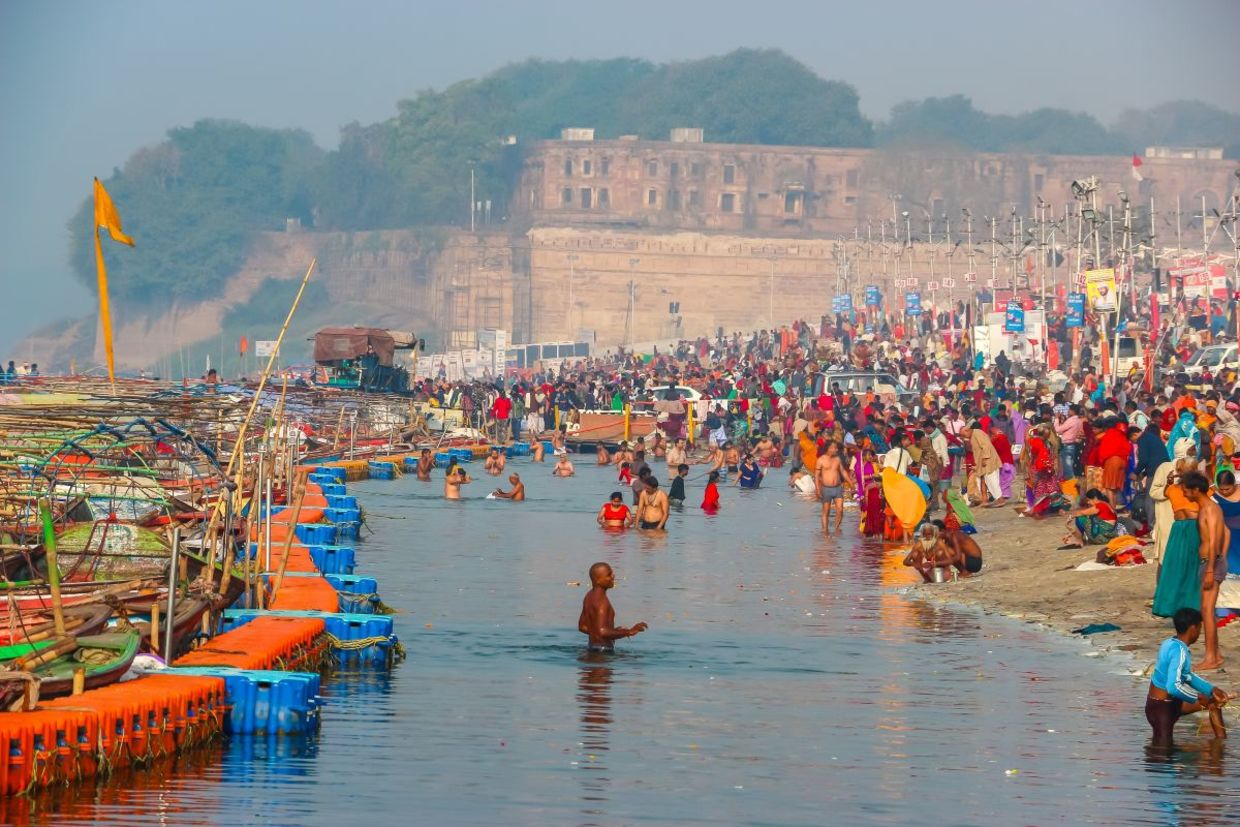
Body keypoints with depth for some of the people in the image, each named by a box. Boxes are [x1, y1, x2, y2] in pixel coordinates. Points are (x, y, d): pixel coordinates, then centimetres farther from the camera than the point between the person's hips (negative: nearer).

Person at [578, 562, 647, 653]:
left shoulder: (590, 597, 10)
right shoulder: (601, 601, -21)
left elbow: (582, 627, 20)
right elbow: (603, 633, -30)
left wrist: (613, 631, 20)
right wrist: (629, 632, -26)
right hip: (603, 649, -10)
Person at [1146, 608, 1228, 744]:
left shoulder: (1170, 643, 3)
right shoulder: (1179, 651, -27)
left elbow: (1188, 676, 17)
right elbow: (1174, 687, -37)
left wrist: (1212, 689, 9)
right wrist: (1198, 697, -22)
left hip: (1172, 702, 10)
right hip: (1162, 708, -10)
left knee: (1214, 702, 16)